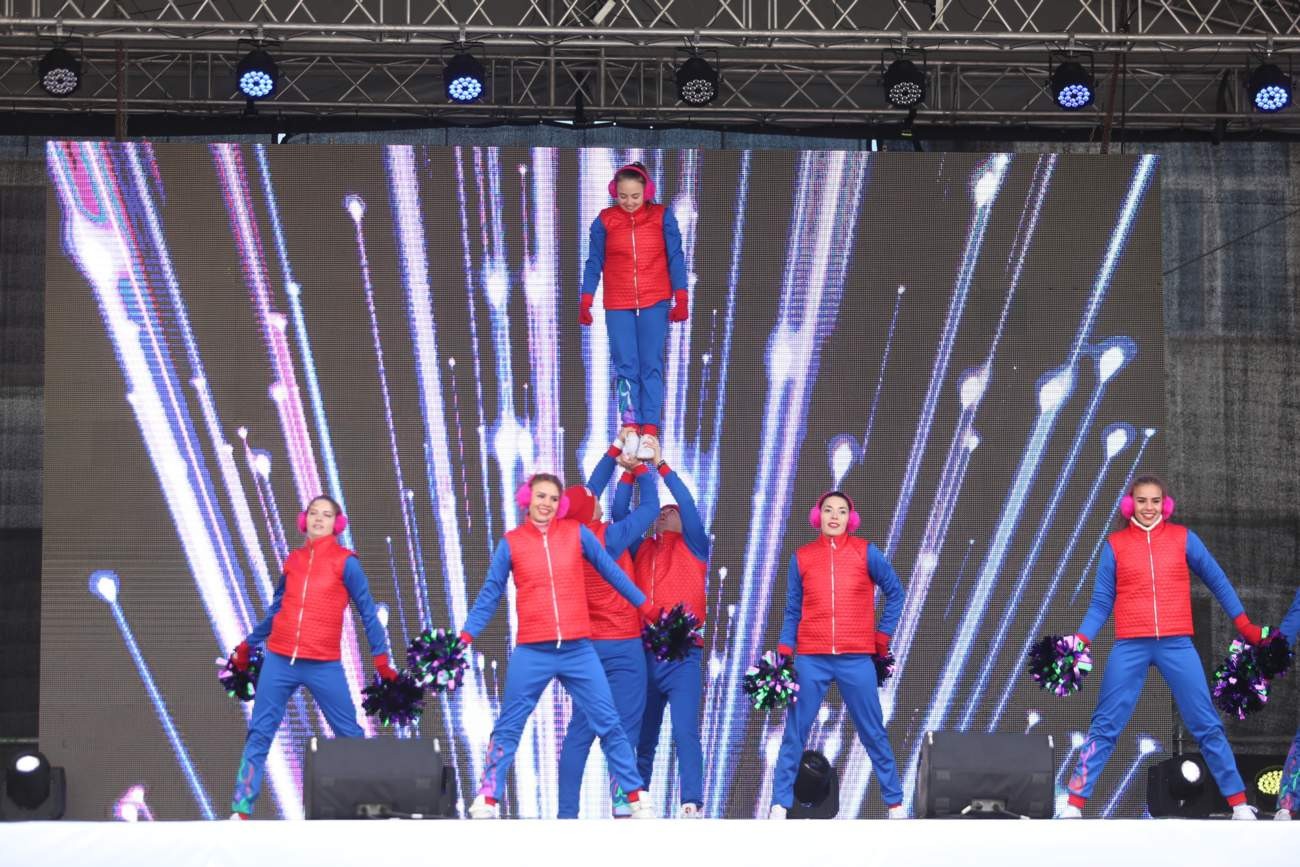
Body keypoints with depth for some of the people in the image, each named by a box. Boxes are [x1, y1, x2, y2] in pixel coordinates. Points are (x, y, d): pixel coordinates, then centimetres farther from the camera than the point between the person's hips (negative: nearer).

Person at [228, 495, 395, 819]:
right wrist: (248, 645, 27)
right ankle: (241, 808, 0)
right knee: (259, 734, -1)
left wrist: (381, 658, -3)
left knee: (349, 734, 2)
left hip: (324, 665, -3)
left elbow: (367, 612, 2)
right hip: (279, 660, 3)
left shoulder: (345, 562, 0)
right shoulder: (293, 560, 11)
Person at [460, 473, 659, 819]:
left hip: (578, 650, 1)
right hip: (531, 652, -1)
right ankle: (487, 801, 8)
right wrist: (464, 638, -3)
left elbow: (610, 571, 13)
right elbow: (489, 595, 5)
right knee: (508, 728, 3)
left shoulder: (577, 533, 3)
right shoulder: (510, 543, 1)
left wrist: (646, 608, 18)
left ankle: (636, 799, 11)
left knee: (609, 724, 4)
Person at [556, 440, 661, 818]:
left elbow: (592, 489, 14)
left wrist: (616, 453, 17)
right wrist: (641, 469, 9)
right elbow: (649, 507, -4)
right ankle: (622, 802, -7)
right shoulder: (609, 538, -15)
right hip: (621, 646, -6)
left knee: (580, 731, 4)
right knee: (624, 729, -3)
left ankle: (567, 812, 1)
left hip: (585, 645, 6)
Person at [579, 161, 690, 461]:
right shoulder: (604, 221, 1)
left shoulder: (662, 216, -1)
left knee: (651, 366, -2)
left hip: (655, 303, -1)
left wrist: (681, 299, -6)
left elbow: (675, 258, 0)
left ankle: (650, 432, -4)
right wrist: (585, 302, -3)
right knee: (625, 366, -4)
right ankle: (630, 428, -2)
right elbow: (594, 262, 3)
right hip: (618, 305, 1)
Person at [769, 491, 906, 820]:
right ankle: (780, 804, 6)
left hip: (857, 659, -1)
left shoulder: (865, 552, 2)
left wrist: (883, 637, 7)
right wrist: (783, 657, 0)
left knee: (873, 734, 5)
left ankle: (895, 803, 13)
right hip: (811, 660, 1)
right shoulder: (801, 557, 5)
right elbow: (792, 612, 8)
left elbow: (895, 593, 12)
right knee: (794, 733, 1)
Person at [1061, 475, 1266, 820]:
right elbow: (1102, 602, 4)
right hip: (1130, 646, 0)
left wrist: (1245, 625, 11)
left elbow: (1216, 580, 13)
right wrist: (1080, 642, -8)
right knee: (1105, 726, -1)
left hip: (1176, 644, 1)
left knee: (1206, 725, 3)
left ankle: (1239, 804, 9)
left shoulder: (1182, 538, 5)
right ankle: (1074, 805, 2)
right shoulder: (1115, 544, 4)